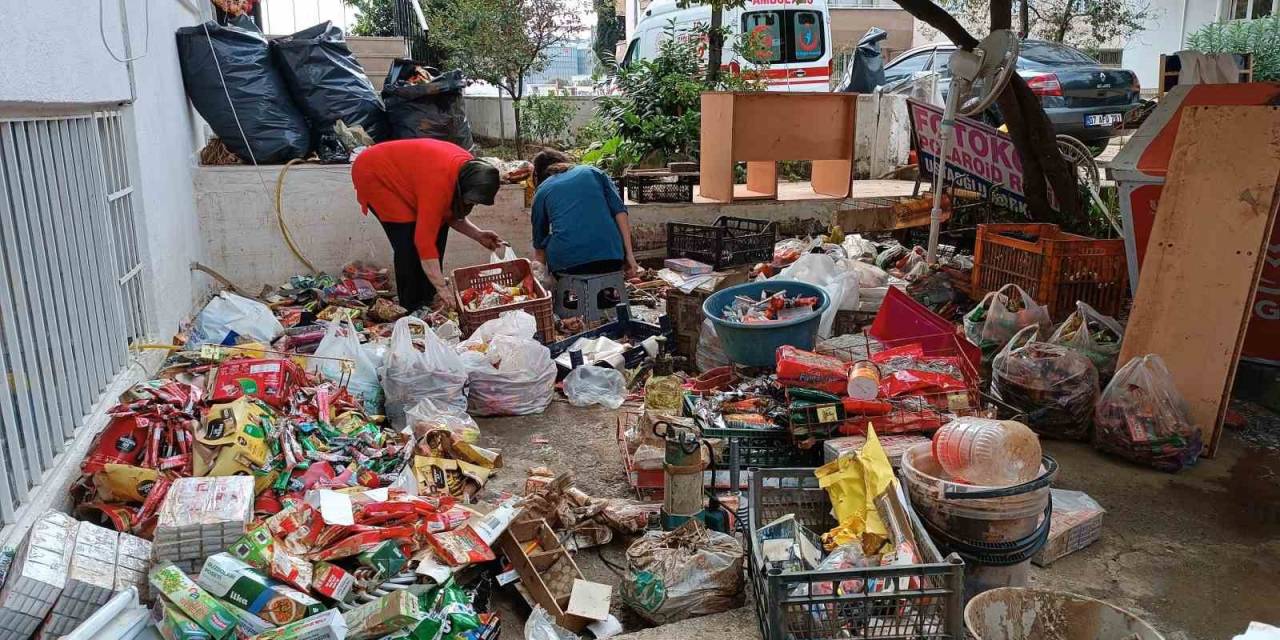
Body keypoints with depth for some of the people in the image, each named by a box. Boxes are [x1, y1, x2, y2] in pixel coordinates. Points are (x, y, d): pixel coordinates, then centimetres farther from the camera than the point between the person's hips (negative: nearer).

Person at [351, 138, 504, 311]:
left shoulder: (469, 168, -12)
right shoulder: (439, 182, -37)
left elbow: (451, 215, 4)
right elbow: (424, 240, -35)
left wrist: (478, 235, -10)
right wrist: (442, 288, -33)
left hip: (400, 171, 9)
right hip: (374, 174, -9)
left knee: (438, 226, 3)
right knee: (409, 241, -17)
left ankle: (427, 299, 12)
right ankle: (412, 307, -4)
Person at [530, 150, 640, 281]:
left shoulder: (541, 191, 18)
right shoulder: (593, 172, 20)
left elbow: (539, 244, 22)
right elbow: (619, 211, 7)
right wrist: (629, 254, 5)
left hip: (566, 262, -2)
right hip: (610, 258, 2)